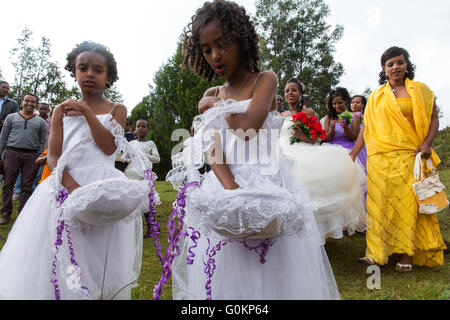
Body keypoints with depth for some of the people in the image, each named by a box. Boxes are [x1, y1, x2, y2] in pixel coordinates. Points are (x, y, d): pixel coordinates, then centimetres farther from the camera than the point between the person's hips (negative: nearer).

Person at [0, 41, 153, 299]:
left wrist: (88, 112, -10)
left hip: (105, 189, -1)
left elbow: (109, 147, -6)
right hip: (65, 185, 1)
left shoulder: (117, 110, 12)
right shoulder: (63, 110, 14)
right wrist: (74, 188, -19)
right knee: (59, 263, -1)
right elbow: (53, 157, 1)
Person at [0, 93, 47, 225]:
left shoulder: (40, 122, 13)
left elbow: (42, 142, 10)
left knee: (26, 187, 1)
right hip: (12, 153, 0)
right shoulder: (11, 118, 12)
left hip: (31, 156, 0)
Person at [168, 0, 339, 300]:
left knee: (273, 275, 1)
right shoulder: (211, 96, 13)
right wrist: (231, 188, -20)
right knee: (223, 277, 8)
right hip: (221, 190, 4)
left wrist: (216, 106, 2)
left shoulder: (265, 80, 3)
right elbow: (211, 150, -2)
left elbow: (247, 127, -15)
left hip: (265, 187, -3)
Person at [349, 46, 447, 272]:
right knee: (380, 203, -1)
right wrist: (354, 152, 11)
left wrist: (427, 143, -8)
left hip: (409, 158, -1)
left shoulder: (420, 90, 10)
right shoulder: (376, 96, 15)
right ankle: (376, 253, 3)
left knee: (408, 202, -3)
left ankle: (406, 256, 5)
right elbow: (367, 127, 15)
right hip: (380, 158, 2)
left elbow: (433, 119, 8)